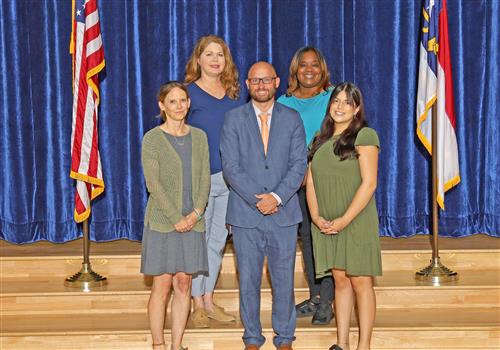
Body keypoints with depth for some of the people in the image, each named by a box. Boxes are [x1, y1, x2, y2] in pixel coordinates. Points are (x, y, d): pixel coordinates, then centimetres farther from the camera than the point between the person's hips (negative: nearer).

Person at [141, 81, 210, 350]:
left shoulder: (199, 136, 9)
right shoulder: (152, 139, -4)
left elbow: (205, 179, 6)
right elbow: (153, 184, -10)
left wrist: (196, 213, -8)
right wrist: (176, 219, -14)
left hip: (192, 222, 4)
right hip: (162, 222, -4)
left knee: (183, 284, 6)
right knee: (162, 286, 0)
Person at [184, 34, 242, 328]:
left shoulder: (234, 93, 9)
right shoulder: (189, 93, -4)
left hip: (230, 176, 5)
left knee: (218, 240, 11)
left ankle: (209, 300, 23)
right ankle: (197, 305, 14)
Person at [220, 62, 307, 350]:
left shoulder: (292, 118, 6)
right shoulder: (234, 118, 2)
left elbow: (299, 164, -1)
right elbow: (231, 166, -5)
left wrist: (277, 197, -14)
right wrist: (256, 199, -14)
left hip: (284, 212, 1)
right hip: (245, 213, 0)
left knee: (284, 279, 7)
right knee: (248, 280, 7)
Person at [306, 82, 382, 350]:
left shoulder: (364, 136, -5)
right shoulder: (320, 140, 13)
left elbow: (369, 183, -12)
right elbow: (310, 182, 10)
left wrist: (344, 220, -15)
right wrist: (316, 217, -4)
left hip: (356, 223, -5)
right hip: (325, 225, 5)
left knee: (360, 282, -1)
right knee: (340, 280, 9)